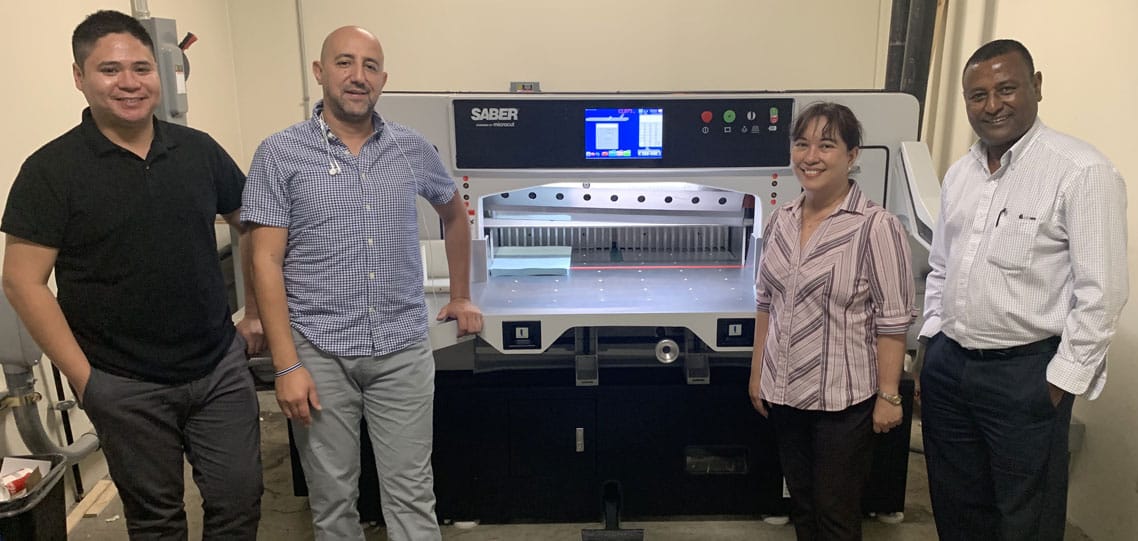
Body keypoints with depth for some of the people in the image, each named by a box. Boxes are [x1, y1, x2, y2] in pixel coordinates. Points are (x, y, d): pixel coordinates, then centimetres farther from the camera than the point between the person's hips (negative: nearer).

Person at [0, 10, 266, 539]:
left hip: (220, 370, 3)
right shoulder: (51, 170, -7)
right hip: (127, 388, -2)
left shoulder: (198, 150, 2)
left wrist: (256, 312, 9)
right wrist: (82, 376, -10)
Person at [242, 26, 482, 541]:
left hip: (403, 350, 2)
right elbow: (266, 262, -7)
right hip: (318, 353, -1)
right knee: (332, 498, 12)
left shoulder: (413, 149, 5)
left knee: (412, 494, 7)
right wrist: (287, 365, -12)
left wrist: (460, 296, 22)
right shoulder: (280, 154, -3)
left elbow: (454, 213, 23)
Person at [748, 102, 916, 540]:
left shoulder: (876, 227, -15)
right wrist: (757, 372, 11)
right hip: (784, 393, 5)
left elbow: (893, 321, -13)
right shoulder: (782, 220, 3)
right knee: (801, 504, 20)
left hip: (842, 400, -5)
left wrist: (889, 395, -13)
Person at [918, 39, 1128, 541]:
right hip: (947, 364, 6)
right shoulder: (959, 173, 8)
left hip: (1025, 372, -6)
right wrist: (933, 340, 11)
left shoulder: (1082, 171, -13)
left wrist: (1063, 381, -13)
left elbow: (1101, 291, -14)